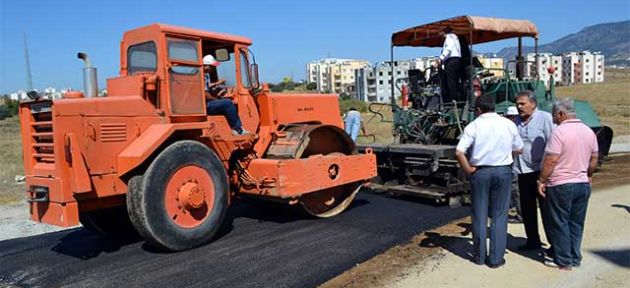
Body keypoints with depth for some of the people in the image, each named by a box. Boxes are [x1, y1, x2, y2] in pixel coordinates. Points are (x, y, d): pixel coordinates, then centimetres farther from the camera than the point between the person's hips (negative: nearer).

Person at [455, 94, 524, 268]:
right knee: (499, 216, 7)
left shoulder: (473, 126, -7)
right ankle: (496, 259, 10)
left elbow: (459, 152, -16)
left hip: (480, 172, -1)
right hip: (503, 171, 2)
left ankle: (479, 256, 18)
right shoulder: (508, 124, 2)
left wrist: (468, 170, -5)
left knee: (479, 216, 9)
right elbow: (518, 149, 11)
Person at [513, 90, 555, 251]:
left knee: (546, 209, 2)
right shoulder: (517, 121, 10)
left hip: (541, 171, -6)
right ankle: (533, 241, 28)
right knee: (527, 209, 14)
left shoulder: (545, 118, -8)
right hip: (523, 172, 6)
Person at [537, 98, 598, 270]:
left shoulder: (560, 131, -17)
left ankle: (563, 261, 12)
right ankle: (575, 258, 24)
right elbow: (594, 160, 13)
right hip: (583, 184, 7)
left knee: (560, 224, 5)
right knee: (576, 224, 15)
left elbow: (551, 160, -20)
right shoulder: (589, 131, 6)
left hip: (561, 185, -7)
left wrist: (541, 181, -11)